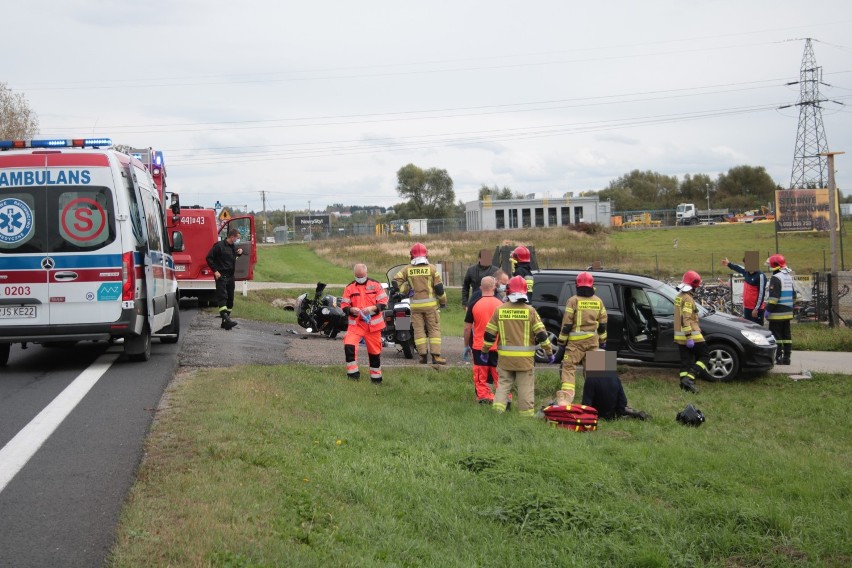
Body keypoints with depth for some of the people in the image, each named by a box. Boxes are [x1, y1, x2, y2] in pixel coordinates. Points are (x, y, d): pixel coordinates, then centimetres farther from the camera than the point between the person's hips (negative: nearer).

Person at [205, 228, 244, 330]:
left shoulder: (233, 246, 12)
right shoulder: (219, 246, -11)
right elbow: (209, 258, -10)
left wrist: (240, 252, 6)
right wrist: (215, 271, -14)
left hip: (230, 276, 8)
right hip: (221, 276, -8)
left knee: (230, 299, 8)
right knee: (222, 297, -16)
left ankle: (225, 321, 15)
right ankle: (226, 319, -26)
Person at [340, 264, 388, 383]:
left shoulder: (375, 285, 2)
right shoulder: (349, 287, 5)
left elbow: (383, 302, -1)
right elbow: (344, 306, 5)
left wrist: (372, 308, -17)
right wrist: (351, 309, -16)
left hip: (373, 324, 0)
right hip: (355, 323, 0)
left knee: (375, 351, 8)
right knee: (349, 345, -22)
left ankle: (376, 377, 25)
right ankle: (353, 373, -10)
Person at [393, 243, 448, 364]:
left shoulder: (407, 269, 3)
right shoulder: (431, 268, -2)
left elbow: (396, 281, -3)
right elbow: (439, 287, -2)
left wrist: (406, 290, 7)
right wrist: (443, 301, 10)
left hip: (415, 304, 2)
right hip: (430, 303, -2)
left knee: (419, 329, 7)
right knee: (434, 329, 2)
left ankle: (423, 355, 5)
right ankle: (436, 355, -4)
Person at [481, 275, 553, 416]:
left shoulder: (499, 310, -1)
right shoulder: (530, 311, -7)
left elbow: (489, 334, 3)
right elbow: (541, 334, -6)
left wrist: (484, 351, 15)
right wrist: (549, 352, 4)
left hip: (505, 357, 2)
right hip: (525, 357, -2)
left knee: (504, 382, 14)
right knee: (525, 386, 6)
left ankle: (499, 405, 0)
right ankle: (526, 413, 7)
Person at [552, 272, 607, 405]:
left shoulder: (573, 300, -7)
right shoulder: (598, 301, 8)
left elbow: (566, 324, -8)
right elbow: (603, 324, 12)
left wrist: (561, 343, -4)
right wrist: (603, 342, 21)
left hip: (576, 341, -4)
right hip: (593, 340, 4)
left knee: (568, 368, -4)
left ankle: (566, 398, -17)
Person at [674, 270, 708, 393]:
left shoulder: (679, 297, 15)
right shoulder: (688, 299, -16)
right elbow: (686, 319, -24)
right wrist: (689, 337, -26)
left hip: (680, 336, 9)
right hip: (691, 335, -9)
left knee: (685, 360, 11)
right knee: (703, 357, -1)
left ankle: (685, 383, 7)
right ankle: (689, 378, -14)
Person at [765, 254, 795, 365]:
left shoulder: (775, 278, -13)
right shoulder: (789, 277, 15)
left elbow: (773, 297, -20)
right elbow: (793, 295, 21)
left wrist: (768, 309, -15)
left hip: (777, 314, -9)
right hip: (788, 312, 9)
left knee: (776, 335, -6)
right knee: (786, 335, 10)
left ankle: (778, 358, -8)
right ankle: (786, 357, 13)